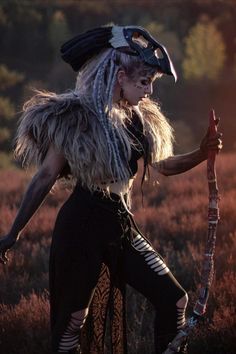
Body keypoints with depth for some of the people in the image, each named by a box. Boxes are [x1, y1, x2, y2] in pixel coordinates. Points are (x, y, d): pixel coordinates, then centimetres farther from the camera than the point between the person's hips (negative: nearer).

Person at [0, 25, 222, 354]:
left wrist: (202, 154, -4)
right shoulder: (76, 118, -13)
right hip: (82, 226, -7)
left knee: (174, 299, 0)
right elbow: (46, 177, -9)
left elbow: (163, 164, 15)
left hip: (122, 226, 7)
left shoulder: (138, 118, 6)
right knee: (75, 317, 2)